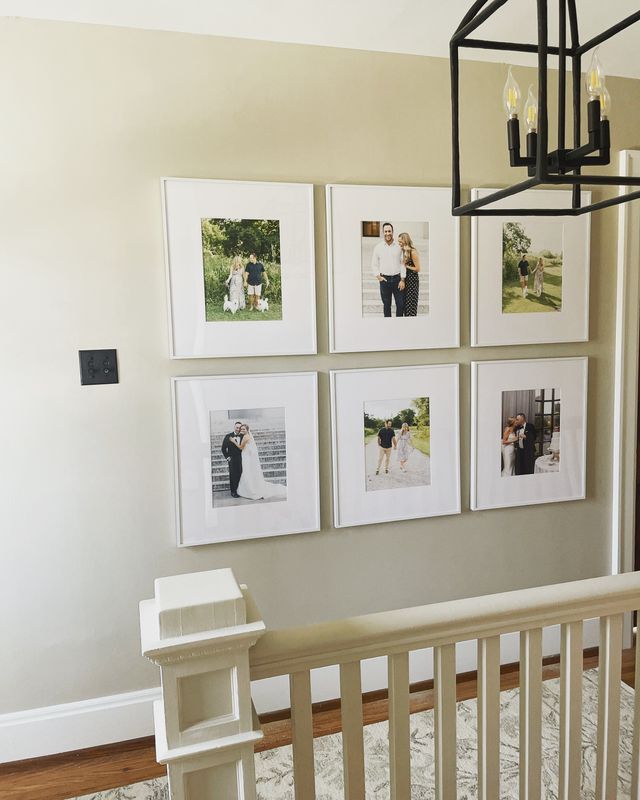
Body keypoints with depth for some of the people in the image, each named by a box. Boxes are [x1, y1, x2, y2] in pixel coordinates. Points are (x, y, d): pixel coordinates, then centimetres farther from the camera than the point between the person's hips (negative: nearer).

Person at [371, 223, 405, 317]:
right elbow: (374, 264, 8)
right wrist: (378, 276, -6)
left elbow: (402, 263, 4)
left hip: (397, 278, 0)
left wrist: (402, 280, -3)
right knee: (386, 305, 6)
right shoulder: (378, 247, 4)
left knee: (401, 304, 0)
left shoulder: (399, 246, 5)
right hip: (384, 280, 0)